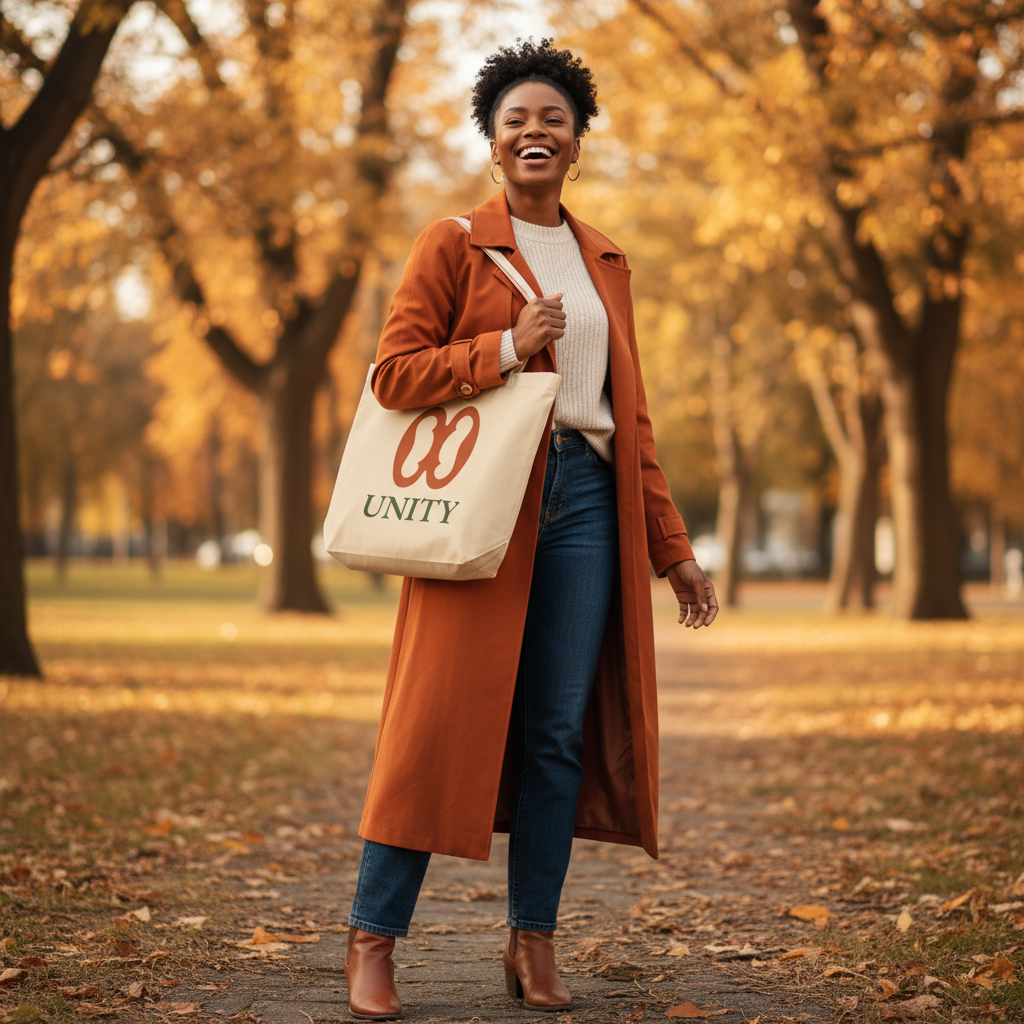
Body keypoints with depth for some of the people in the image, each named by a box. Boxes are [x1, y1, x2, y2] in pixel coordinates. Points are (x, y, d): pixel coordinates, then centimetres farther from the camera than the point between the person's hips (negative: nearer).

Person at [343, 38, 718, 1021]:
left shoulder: (604, 261, 17)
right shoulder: (453, 244, 3)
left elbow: (631, 414, 18)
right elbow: (394, 373, -4)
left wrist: (672, 547, 15)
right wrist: (506, 348, -15)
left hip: (586, 499, 4)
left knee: (560, 729, 3)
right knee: (444, 720, -6)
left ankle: (533, 943, 11)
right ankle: (371, 940, 2)